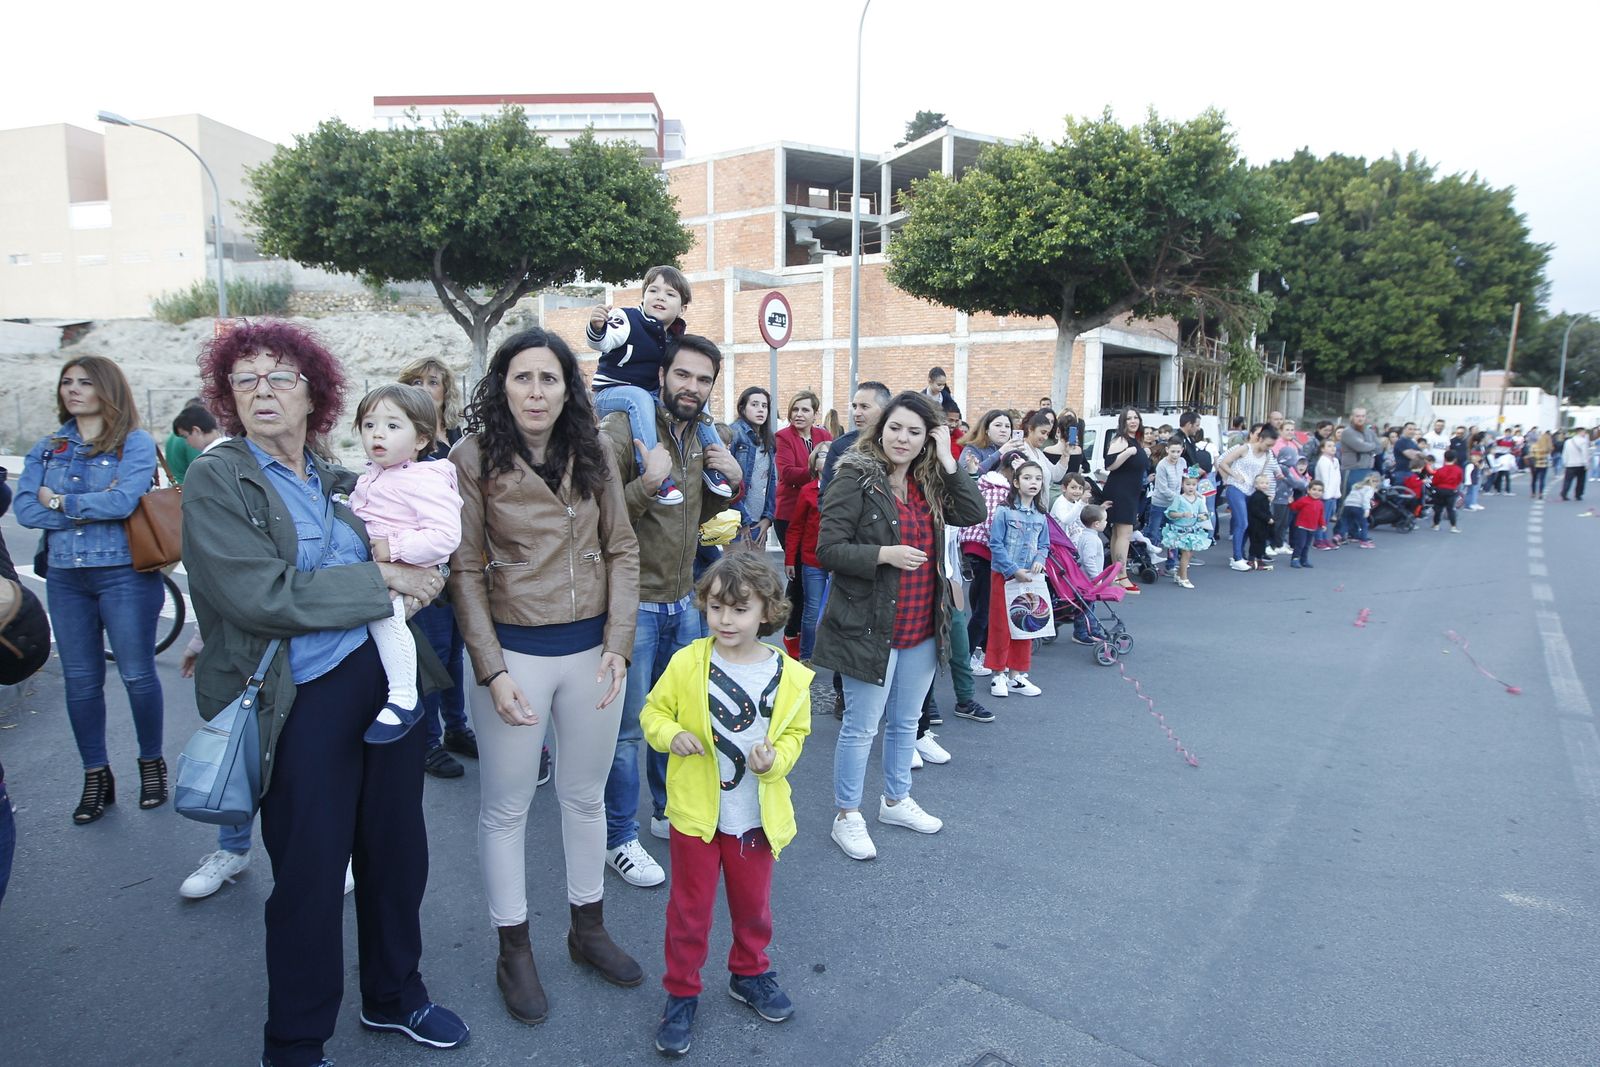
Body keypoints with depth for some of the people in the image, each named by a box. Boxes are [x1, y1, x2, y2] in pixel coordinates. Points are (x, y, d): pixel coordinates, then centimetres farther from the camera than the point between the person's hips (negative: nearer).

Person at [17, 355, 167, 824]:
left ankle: (151, 763, 22)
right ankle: (96, 776, 22)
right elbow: (25, 508, -1)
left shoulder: (135, 443, -4)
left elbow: (123, 501, -19)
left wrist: (61, 502, -7)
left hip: (124, 575, -5)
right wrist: (93, 506, -12)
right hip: (65, 577, 5)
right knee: (80, 682, 9)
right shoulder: (48, 447, 10)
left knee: (138, 675, 3)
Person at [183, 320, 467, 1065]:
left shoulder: (340, 478, 10)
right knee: (309, 876, 9)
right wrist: (378, 582, -15)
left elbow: (413, 545, 22)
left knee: (396, 849, 17)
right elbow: (263, 596, -18)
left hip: (386, 679, 5)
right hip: (305, 702, -5)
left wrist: (417, 573, 0)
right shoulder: (215, 480, -6)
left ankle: (394, 995, 40)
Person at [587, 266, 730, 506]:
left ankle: (713, 464, -1)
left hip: (650, 394, 7)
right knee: (640, 397, -37)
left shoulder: (675, 336, 6)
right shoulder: (627, 319, -14)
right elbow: (601, 342, -31)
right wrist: (596, 328, -52)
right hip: (610, 393, -7)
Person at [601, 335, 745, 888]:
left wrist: (732, 481, 1)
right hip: (633, 604, -7)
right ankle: (619, 838, 24)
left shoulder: (703, 438, 8)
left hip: (683, 602, 7)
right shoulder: (622, 430, -16)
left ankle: (671, 812, 41)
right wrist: (649, 481, -31)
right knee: (626, 727, 5)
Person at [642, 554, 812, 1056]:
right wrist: (671, 735, -22)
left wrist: (775, 760, -18)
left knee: (753, 903, 22)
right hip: (696, 812, -1)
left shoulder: (788, 675, -10)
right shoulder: (686, 663, -13)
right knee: (689, 908, 14)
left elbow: (795, 732, 1)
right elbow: (654, 712, -1)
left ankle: (749, 973, 47)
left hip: (757, 817, 2)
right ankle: (681, 992, 34)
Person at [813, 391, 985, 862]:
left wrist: (947, 461, -8)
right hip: (868, 626, -6)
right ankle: (847, 817, 21)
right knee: (862, 726, 5)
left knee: (905, 721, 21)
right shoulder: (856, 478, -12)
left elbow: (973, 514, -4)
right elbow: (828, 549, -15)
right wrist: (884, 553, -25)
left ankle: (896, 800, 40)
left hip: (921, 628, 7)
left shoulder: (929, 482, 8)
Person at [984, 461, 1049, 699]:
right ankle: (998, 674, 15)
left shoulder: (1040, 516, 5)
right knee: (1001, 626, 2)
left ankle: (1016, 675, 22)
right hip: (1004, 575, -5)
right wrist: (1014, 570, -18)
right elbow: (995, 545, -14)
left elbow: (1044, 545, 11)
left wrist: (1039, 560, -11)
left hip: (1029, 577, 5)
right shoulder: (1004, 512, -11)